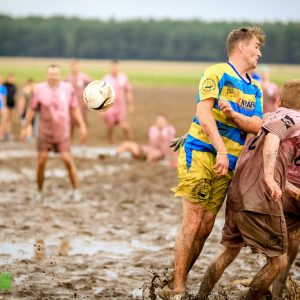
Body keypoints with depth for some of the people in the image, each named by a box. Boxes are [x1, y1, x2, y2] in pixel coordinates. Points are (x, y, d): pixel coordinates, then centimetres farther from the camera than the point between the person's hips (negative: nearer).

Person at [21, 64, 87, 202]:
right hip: (44, 132, 0)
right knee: (41, 162, -1)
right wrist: (25, 128, 5)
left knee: (67, 160, -8)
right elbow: (31, 109, 3)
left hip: (62, 132, 0)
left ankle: (76, 190, 3)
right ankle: (39, 192, 14)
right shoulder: (39, 89, -6)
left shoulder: (68, 88, -3)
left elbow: (74, 109, 6)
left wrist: (82, 126, 3)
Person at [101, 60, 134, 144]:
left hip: (121, 108, 1)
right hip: (109, 108, 0)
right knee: (110, 129, 4)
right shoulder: (105, 79, -2)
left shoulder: (123, 78, 4)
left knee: (126, 127, -12)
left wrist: (131, 105, 11)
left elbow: (128, 92, 12)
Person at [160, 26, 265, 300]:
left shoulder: (255, 89, 19)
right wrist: (221, 150, -23)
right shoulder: (217, 73, -3)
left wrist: (233, 114, -14)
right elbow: (204, 113, -15)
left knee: (206, 226, 4)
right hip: (201, 153, -7)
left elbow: (257, 126, 6)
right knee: (193, 221, -11)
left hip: (227, 163, 7)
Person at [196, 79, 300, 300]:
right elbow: (272, 137, -24)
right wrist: (269, 176, -37)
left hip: (236, 197, 8)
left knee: (230, 252, 22)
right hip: (261, 201, -8)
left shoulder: (268, 118, 21)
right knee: (278, 262, 4)